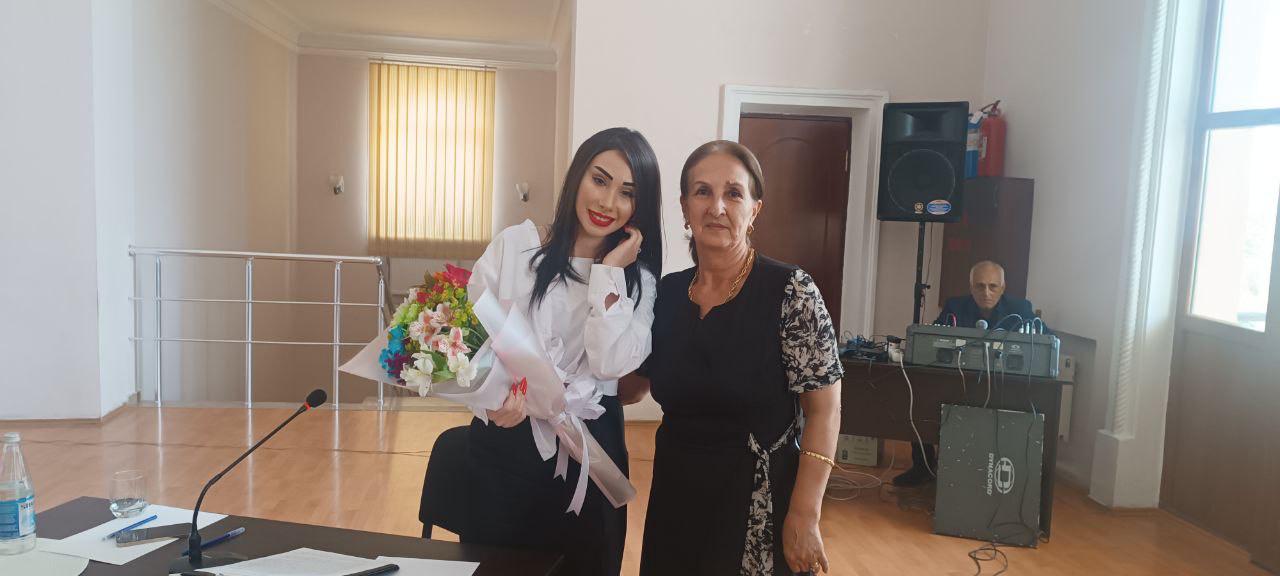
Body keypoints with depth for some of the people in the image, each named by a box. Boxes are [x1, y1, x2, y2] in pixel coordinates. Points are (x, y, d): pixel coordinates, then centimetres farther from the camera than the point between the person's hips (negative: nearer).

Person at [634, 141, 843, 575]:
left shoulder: (791, 291, -13)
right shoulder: (666, 294, 1)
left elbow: (824, 410, -13)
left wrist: (804, 517, -17)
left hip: (760, 508, -4)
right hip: (675, 499, 5)